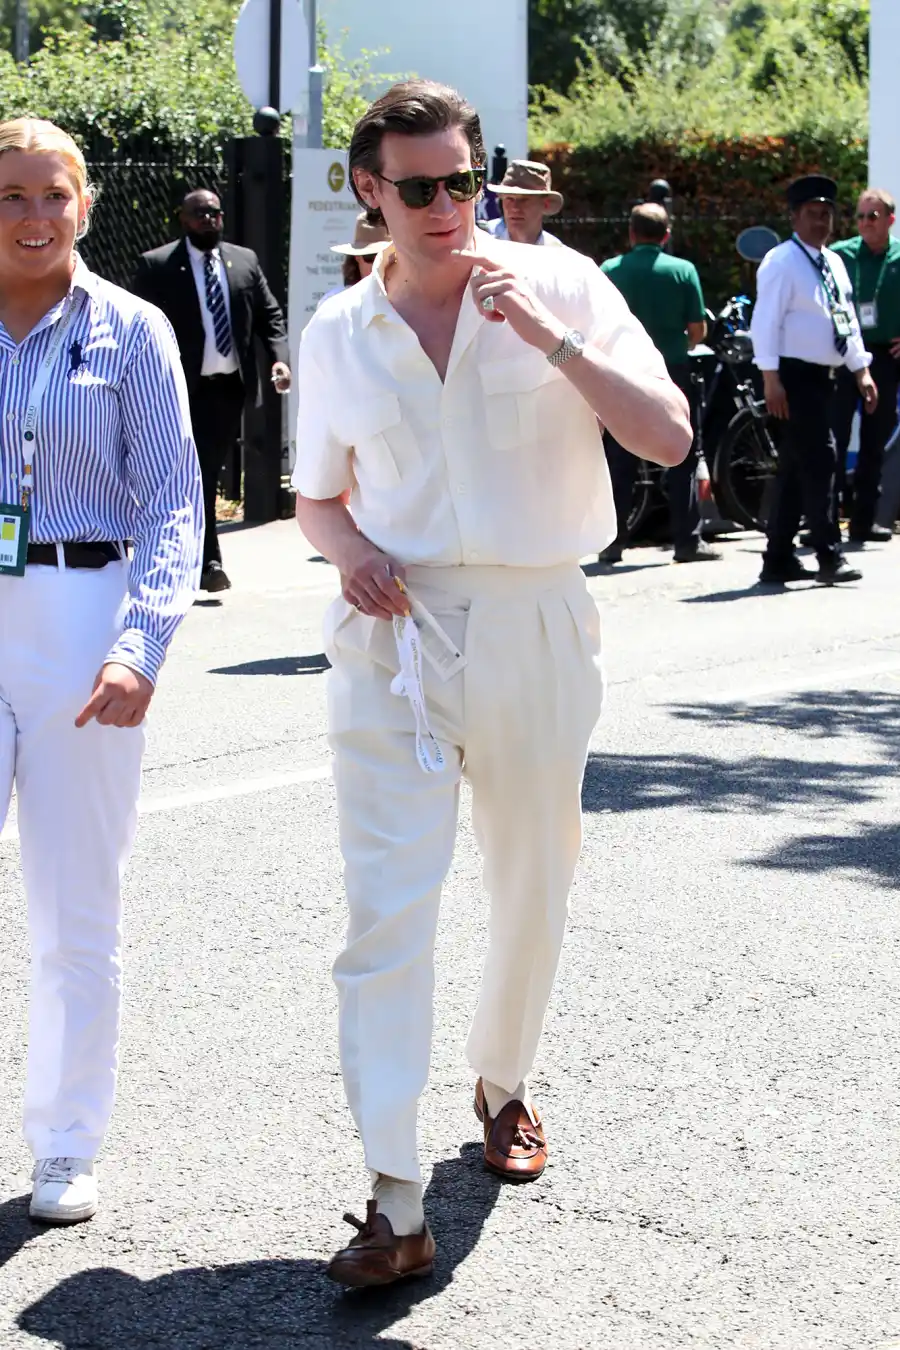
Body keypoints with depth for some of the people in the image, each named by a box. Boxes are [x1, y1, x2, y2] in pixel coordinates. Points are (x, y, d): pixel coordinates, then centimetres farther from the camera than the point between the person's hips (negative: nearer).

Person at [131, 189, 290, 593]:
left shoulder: (245, 261, 10)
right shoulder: (156, 265, -3)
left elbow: (270, 313, 11)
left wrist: (279, 358, -6)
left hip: (232, 386, 5)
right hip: (187, 388, -5)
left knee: (209, 473, 13)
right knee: (198, 475, -8)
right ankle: (209, 561, -6)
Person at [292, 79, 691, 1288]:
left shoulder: (559, 284, -2)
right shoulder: (338, 334, 5)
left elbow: (669, 438, -10)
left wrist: (549, 337, -20)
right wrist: (348, 547, -6)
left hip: (535, 625, 0)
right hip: (396, 633, 0)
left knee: (533, 887, 14)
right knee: (386, 911, -10)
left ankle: (504, 1083, 42)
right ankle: (395, 1205, -11)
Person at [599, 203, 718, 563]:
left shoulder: (609, 270, -1)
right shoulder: (682, 271, -4)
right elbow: (698, 330, -4)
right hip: (672, 371, -1)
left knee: (620, 462, 8)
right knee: (682, 460, 5)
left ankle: (613, 541, 8)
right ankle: (687, 540, 3)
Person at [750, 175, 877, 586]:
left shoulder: (834, 263, 16)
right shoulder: (781, 262, -10)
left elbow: (847, 320, 20)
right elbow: (766, 321, -15)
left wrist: (861, 371, 14)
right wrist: (771, 378, -21)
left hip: (823, 375, 9)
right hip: (795, 376, -8)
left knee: (795, 468, 10)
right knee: (819, 460, -13)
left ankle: (779, 560, 14)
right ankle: (829, 556, -11)